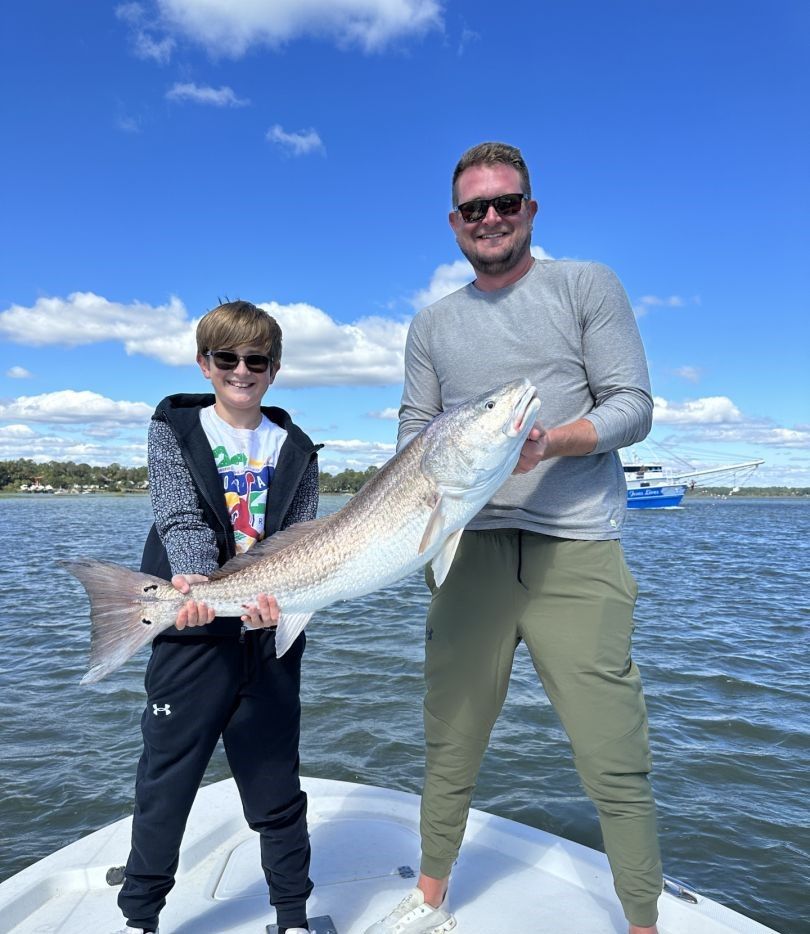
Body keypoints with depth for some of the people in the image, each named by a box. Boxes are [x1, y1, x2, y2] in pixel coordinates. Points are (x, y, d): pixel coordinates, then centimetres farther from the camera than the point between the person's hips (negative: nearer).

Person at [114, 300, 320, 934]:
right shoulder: (173, 429, 4)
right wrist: (194, 578, -30)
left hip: (272, 630, 2)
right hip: (192, 627, -1)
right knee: (167, 775, 9)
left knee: (276, 778, 12)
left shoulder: (296, 449, 8)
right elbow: (179, 516, -10)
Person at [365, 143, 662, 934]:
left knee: (614, 763, -1)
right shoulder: (431, 325, 16)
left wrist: (545, 441, -19)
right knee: (448, 744, 12)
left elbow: (633, 407, -1)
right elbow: (412, 433, 13)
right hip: (470, 550, 3)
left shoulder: (586, 285, 6)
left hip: (576, 551, -3)